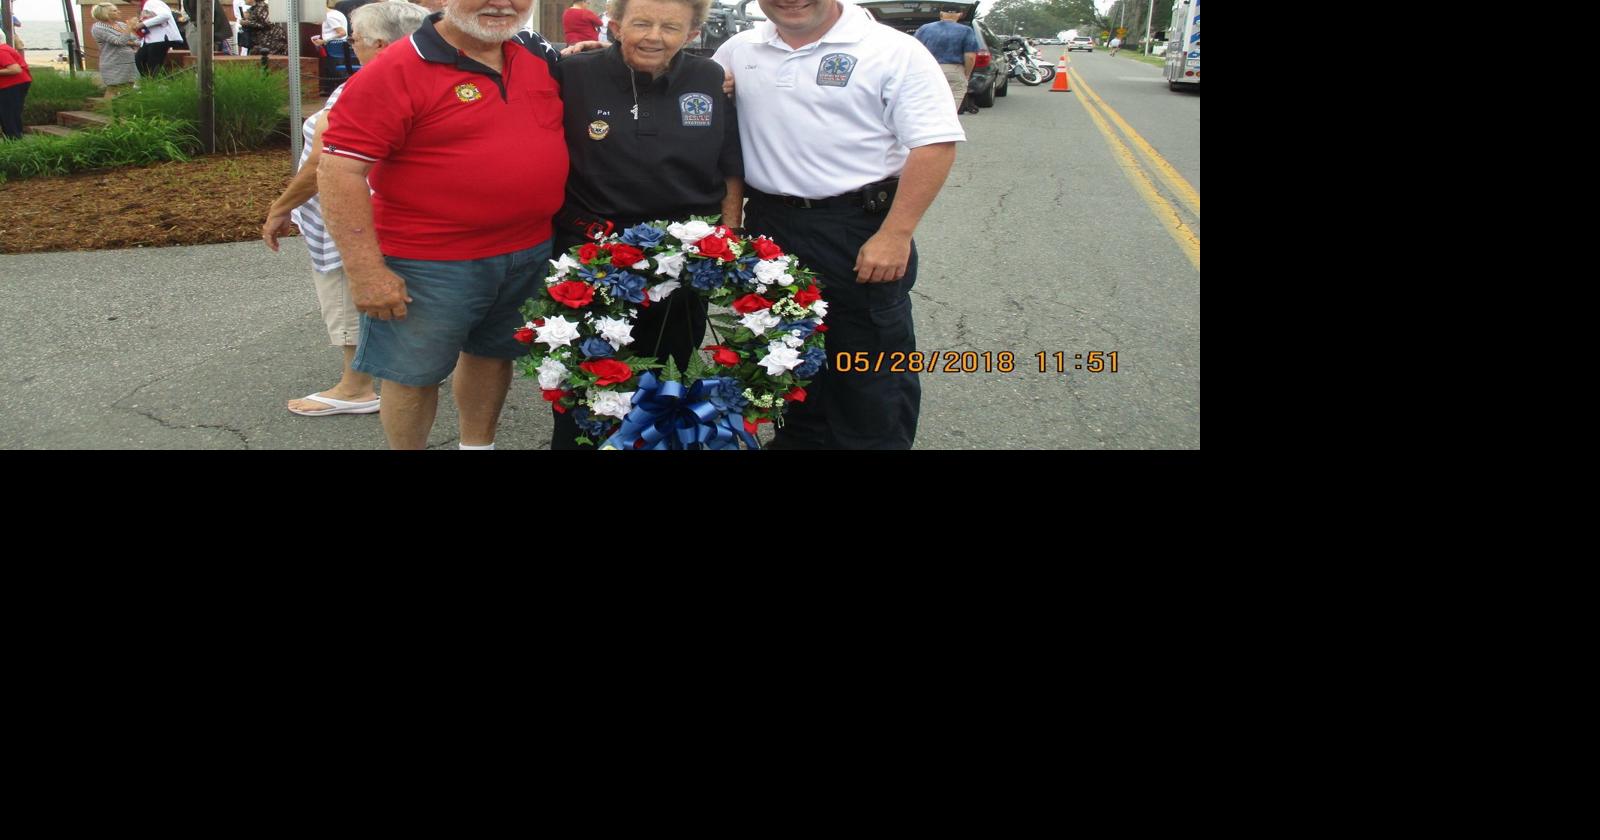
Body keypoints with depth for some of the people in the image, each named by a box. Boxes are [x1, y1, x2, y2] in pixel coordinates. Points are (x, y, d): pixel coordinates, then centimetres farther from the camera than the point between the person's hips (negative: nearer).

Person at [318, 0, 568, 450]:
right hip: (431, 262, -6)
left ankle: (478, 445, 41)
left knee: (493, 353, 21)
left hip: (530, 254, 6)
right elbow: (339, 171, -19)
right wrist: (366, 271, -22)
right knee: (414, 372, 7)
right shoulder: (395, 73, -16)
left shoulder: (539, 57, 4)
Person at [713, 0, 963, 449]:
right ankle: (794, 436, 36)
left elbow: (935, 143, -13)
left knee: (870, 368, 2)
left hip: (860, 231, -5)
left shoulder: (893, 51, -9)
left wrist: (895, 235, -19)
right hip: (768, 227, 5)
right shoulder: (738, 51, 7)